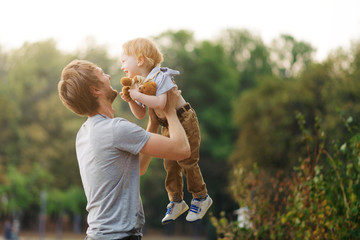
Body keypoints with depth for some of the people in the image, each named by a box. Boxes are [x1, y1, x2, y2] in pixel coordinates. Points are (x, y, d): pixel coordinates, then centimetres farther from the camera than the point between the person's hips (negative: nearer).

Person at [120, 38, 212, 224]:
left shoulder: (160, 77, -22)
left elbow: (160, 103, -35)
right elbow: (141, 115, 4)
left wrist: (137, 95, -33)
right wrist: (130, 101, -12)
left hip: (184, 121, -8)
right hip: (167, 126, 8)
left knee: (187, 161, -2)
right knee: (170, 164, 8)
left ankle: (201, 198, 15)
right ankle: (176, 201, 21)